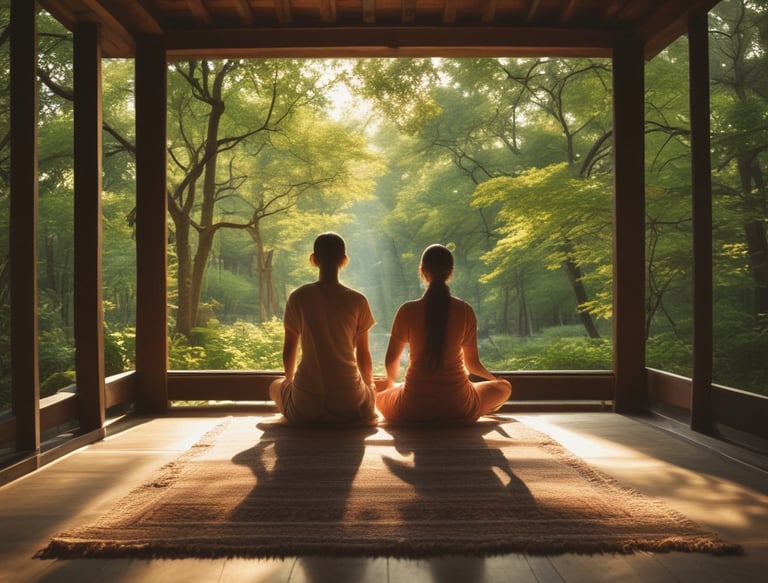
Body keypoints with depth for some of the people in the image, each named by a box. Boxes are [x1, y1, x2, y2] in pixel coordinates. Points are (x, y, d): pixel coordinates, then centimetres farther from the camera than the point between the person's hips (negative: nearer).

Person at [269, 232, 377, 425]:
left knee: (276, 386, 33)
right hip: (350, 405, 1)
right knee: (372, 390, 37)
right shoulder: (358, 301, -3)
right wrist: (369, 384, 24)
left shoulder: (298, 298, -2)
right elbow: (363, 354, 4)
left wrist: (289, 380, 27)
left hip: (305, 408, -1)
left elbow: (289, 349, 7)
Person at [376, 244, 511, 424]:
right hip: (458, 406, -2)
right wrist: (494, 378, 27)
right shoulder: (465, 311, -5)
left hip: (414, 406, 2)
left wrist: (392, 383, 26)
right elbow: (472, 363, 4)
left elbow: (391, 361, 2)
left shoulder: (408, 310, -7)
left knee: (380, 395, 34)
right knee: (504, 387, 24)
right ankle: (454, 417, 21)